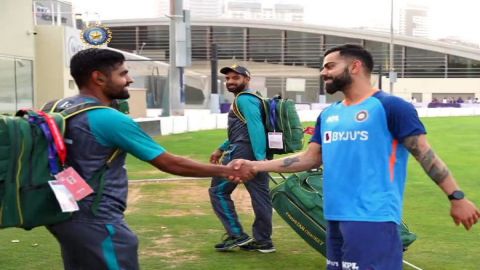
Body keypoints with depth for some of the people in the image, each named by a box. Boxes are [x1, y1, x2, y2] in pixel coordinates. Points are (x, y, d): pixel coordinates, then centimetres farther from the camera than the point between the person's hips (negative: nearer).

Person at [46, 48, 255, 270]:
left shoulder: (60, 108, 5)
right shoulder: (110, 119, -20)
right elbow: (169, 163, -17)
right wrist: (226, 171, -9)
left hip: (66, 215, 9)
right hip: (97, 222, -9)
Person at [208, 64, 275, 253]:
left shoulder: (244, 99, -9)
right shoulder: (246, 98, 24)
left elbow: (255, 128, -21)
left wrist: (259, 158, -28)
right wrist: (221, 149, 32)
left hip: (243, 152, -10)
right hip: (256, 154, 10)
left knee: (218, 191, -1)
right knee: (260, 195, 9)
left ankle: (237, 235, -1)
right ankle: (262, 241, 14)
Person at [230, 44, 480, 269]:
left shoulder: (389, 106, -7)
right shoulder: (328, 115, 14)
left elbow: (425, 154, -7)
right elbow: (311, 158, 15)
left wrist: (456, 197, -12)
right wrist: (255, 166, 8)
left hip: (373, 218, -8)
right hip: (336, 217, 8)